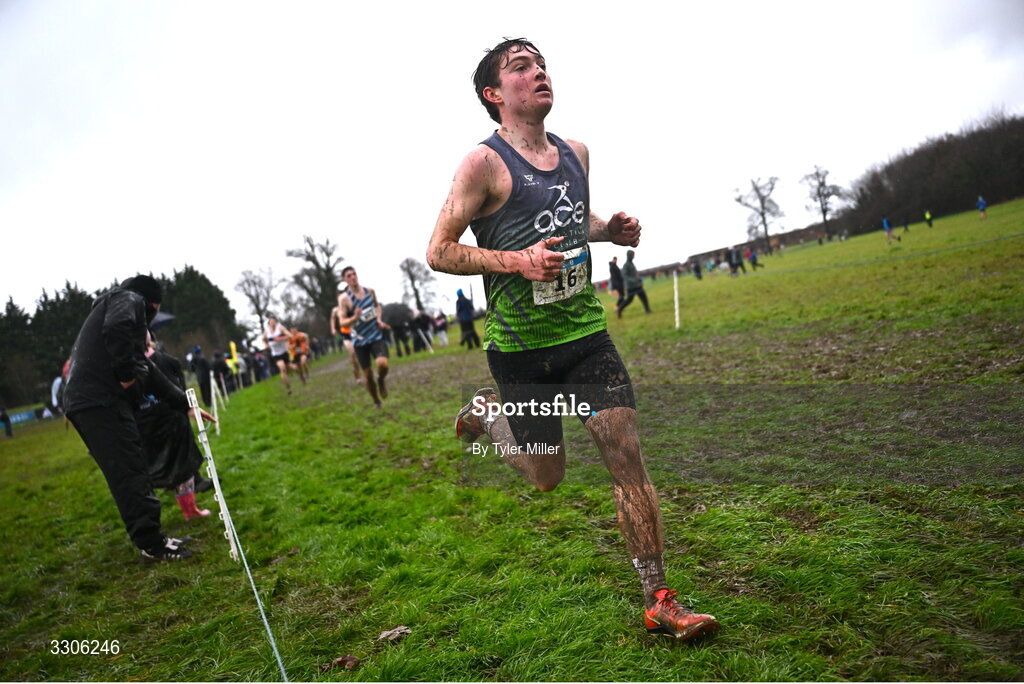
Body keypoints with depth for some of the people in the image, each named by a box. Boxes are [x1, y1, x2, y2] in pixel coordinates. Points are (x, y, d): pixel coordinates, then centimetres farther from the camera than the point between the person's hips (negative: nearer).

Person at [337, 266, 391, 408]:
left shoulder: (370, 291, 1)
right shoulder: (344, 299, -12)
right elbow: (343, 322, -14)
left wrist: (379, 319, 5)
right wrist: (355, 318, -34)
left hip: (376, 335, 2)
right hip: (360, 340, -2)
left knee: (383, 364, -23)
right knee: (367, 374, 5)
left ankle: (381, 380, 13)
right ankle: (376, 402, 28)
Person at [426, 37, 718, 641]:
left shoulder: (576, 153, 9)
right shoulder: (484, 164, -11)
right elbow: (438, 251, -10)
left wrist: (611, 229, 4)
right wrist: (517, 261, -24)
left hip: (585, 331, 5)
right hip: (520, 345, -4)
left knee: (627, 455, -3)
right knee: (547, 477, 8)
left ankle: (659, 601, 9)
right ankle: (485, 410, 39)